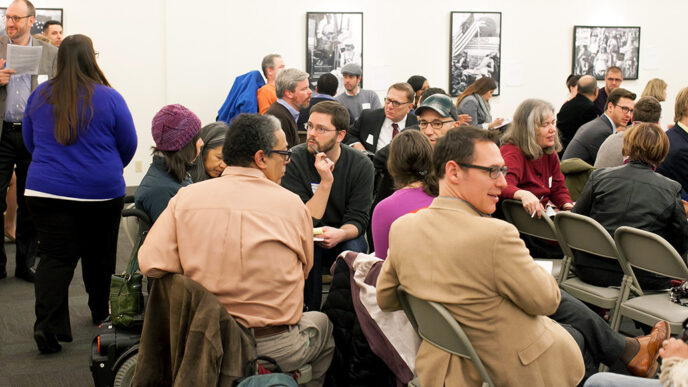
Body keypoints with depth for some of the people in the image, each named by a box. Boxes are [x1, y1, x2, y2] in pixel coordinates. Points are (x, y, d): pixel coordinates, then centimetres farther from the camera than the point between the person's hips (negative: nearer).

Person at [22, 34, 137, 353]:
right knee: (98, 255, 16)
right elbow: (129, 144, -1)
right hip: (102, 193, -1)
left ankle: (47, 325, -12)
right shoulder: (109, 98, -8)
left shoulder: (39, 96, 1)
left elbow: (29, 141, 14)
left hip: (47, 191, 1)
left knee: (55, 257, 2)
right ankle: (100, 313, 34)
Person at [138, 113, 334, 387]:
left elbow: (152, 264, -12)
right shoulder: (292, 204, -9)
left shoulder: (186, 197, -6)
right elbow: (303, 269, 3)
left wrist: (204, 273, 4)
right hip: (276, 350, -3)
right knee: (323, 324, 30)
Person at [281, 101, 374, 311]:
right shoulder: (294, 159, -13)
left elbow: (358, 219, -11)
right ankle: (311, 312, -19)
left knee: (354, 249, -31)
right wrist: (326, 182, -30)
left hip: (343, 238, 1)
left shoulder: (361, 165, -9)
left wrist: (340, 234, -34)